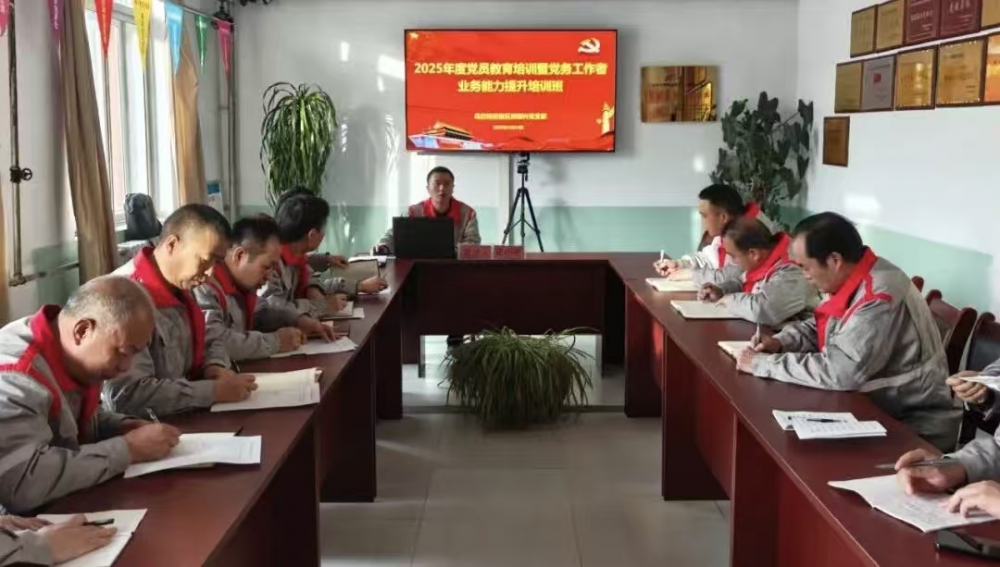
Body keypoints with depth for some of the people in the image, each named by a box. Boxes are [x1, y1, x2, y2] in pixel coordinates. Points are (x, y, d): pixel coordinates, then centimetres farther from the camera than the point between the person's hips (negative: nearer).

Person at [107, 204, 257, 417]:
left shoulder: (179, 287, 6)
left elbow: (209, 341, 21)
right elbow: (128, 394, -29)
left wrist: (216, 368, 0)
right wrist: (215, 391, -23)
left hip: (181, 418, 8)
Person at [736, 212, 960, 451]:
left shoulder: (879, 298, -27)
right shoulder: (851, 280, 1)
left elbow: (837, 372, -31)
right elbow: (820, 327, 19)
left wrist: (762, 364, -23)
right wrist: (781, 342, -1)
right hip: (878, 407, 8)